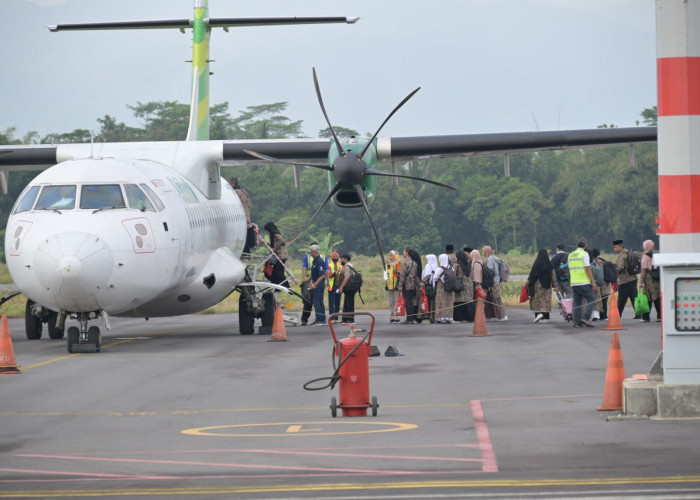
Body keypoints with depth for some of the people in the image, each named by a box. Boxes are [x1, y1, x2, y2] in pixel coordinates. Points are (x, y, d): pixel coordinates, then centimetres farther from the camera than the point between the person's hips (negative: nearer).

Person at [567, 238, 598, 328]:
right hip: (584, 282, -6)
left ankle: (577, 322, 0)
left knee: (577, 303, 7)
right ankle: (586, 318, -13)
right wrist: (593, 282, -11)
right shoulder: (584, 254, -6)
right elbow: (588, 269, -12)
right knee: (591, 300, 0)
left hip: (574, 283, 6)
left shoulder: (570, 255, 14)